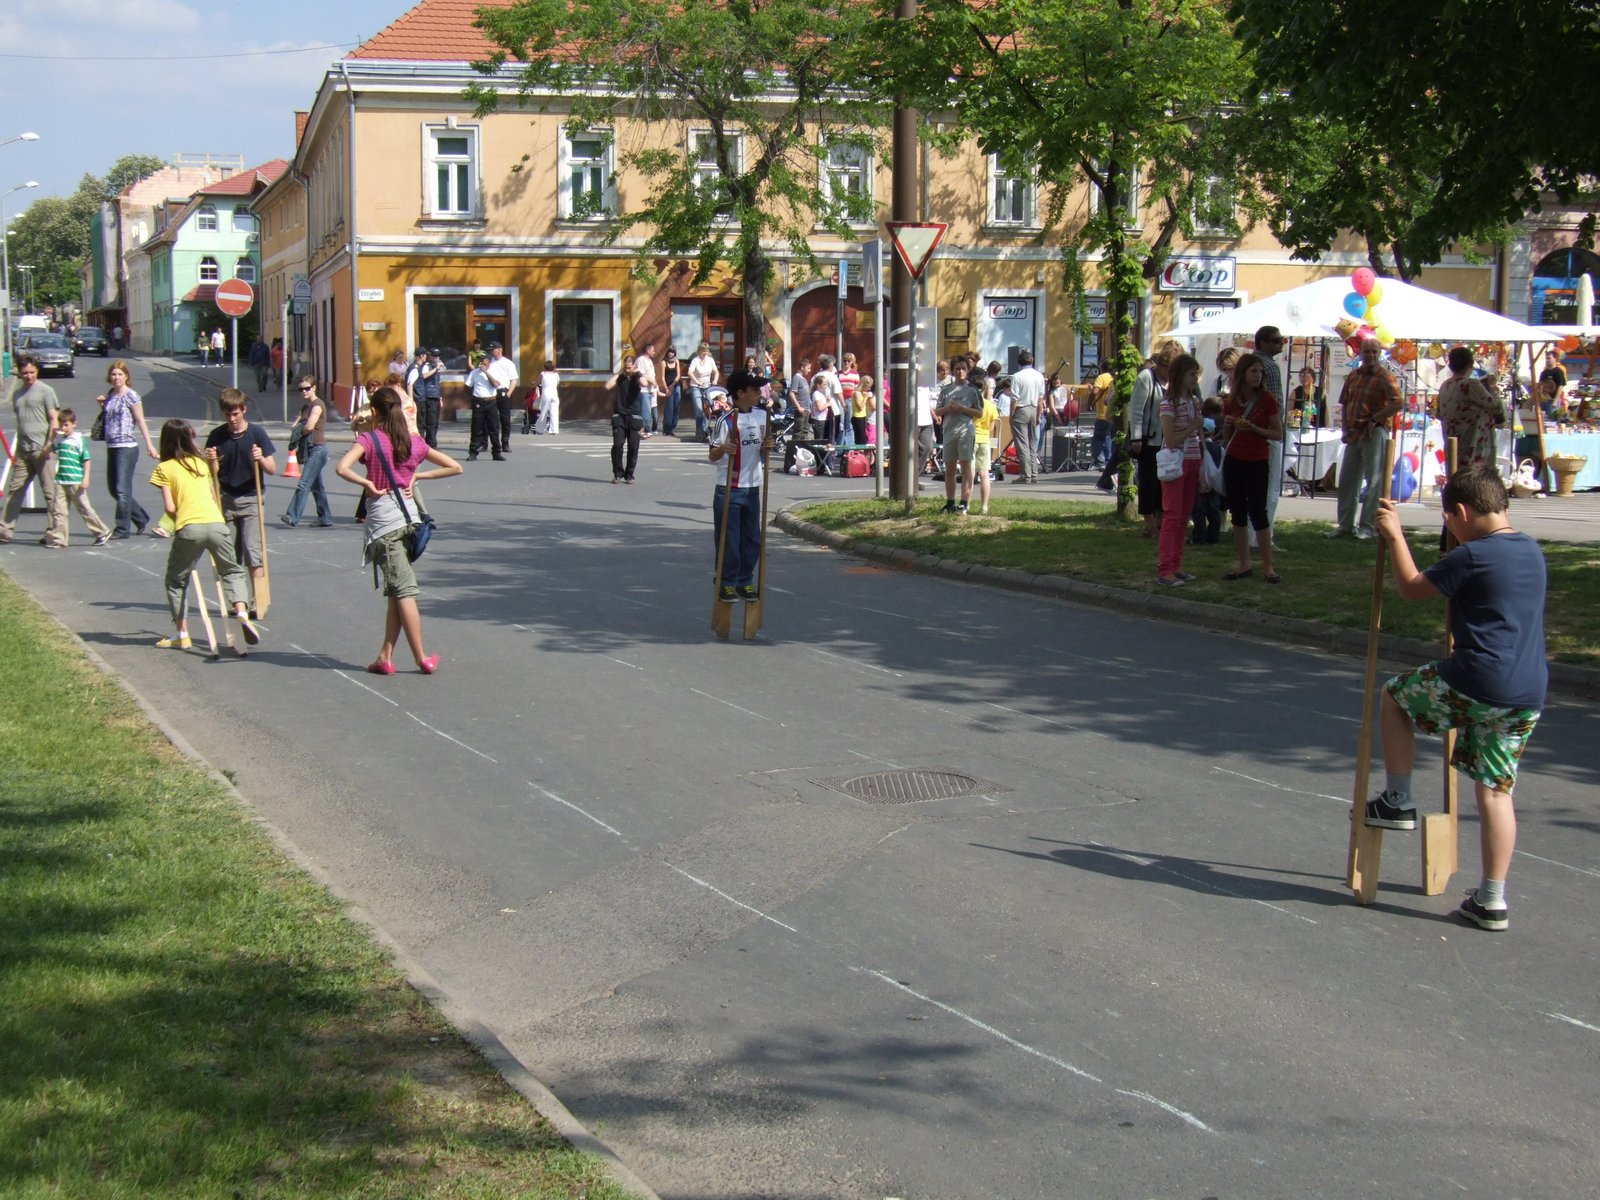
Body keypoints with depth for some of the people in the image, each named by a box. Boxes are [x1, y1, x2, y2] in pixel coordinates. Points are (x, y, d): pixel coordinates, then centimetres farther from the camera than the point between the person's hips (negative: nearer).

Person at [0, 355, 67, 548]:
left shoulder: (45, 391, -2)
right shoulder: (17, 393, 17)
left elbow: (54, 420, -7)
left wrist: (49, 445, -15)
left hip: (42, 450, -7)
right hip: (23, 451, 7)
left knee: (51, 492, -6)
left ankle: (57, 536, -6)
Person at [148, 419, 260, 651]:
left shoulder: (164, 469, 10)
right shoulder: (201, 463, 21)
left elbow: (170, 507, 3)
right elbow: (214, 497, 17)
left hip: (189, 528, -3)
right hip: (216, 523, 3)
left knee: (176, 580, 15)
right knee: (232, 571, 19)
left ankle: (181, 634, 10)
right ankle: (242, 613, -6)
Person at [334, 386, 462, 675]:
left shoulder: (369, 439, -7)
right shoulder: (415, 441, 7)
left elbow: (342, 468, -23)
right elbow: (455, 467, 11)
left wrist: (367, 484, -10)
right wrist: (417, 476, 10)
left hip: (383, 520, -4)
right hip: (409, 514, 4)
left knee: (403, 591, -3)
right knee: (396, 591, 11)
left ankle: (422, 659, -2)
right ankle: (385, 656, 10)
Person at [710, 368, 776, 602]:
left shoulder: (762, 416, 5)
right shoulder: (727, 421, -13)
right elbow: (713, 455, -8)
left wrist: (767, 446, -6)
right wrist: (723, 449, -29)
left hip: (753, 488, 6)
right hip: (729, 489, -6)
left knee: (752, 539, 10)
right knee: (728, 540, -1)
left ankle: (745, 582, 21)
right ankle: (726, 583, 11)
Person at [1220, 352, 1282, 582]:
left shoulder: (1267, 400, -6)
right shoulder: (1231, 400, 6)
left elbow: (1278, 433, -5)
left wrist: (1254, 429, -18)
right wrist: (1228, 424, -7)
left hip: (1257, 462, -4)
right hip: (1233, 460, 5)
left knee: (1257, 513, -6)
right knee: (1237, 513, 7)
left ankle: (1268, 567, 0)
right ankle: (1243, 565, 14)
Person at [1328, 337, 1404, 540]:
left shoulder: (1384, 378, -8)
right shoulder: (1353, 376, 12)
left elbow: (1397, 404, -20)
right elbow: (1344, 404, 18)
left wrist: (1374, 419, -16)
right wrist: (1345, 428, 7)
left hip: (1374, 434, -7)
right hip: (1353, 435, 7)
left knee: (1374, 481, -2)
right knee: (1347, 481, 11)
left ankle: (1367, 526, 0)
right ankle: (1345, 524, 19)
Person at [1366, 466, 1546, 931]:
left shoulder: (1472, 556, -10)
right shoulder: (1532, 552, 13)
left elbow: (1412, 588, 0)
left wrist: (1394, 535, 10)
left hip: (1476, 684, -7)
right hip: (1528, 695, 7)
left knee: (1396, 695, 19)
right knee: (1496, 790, 9)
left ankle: (1398, 800, 21)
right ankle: (1492, 900, 7)